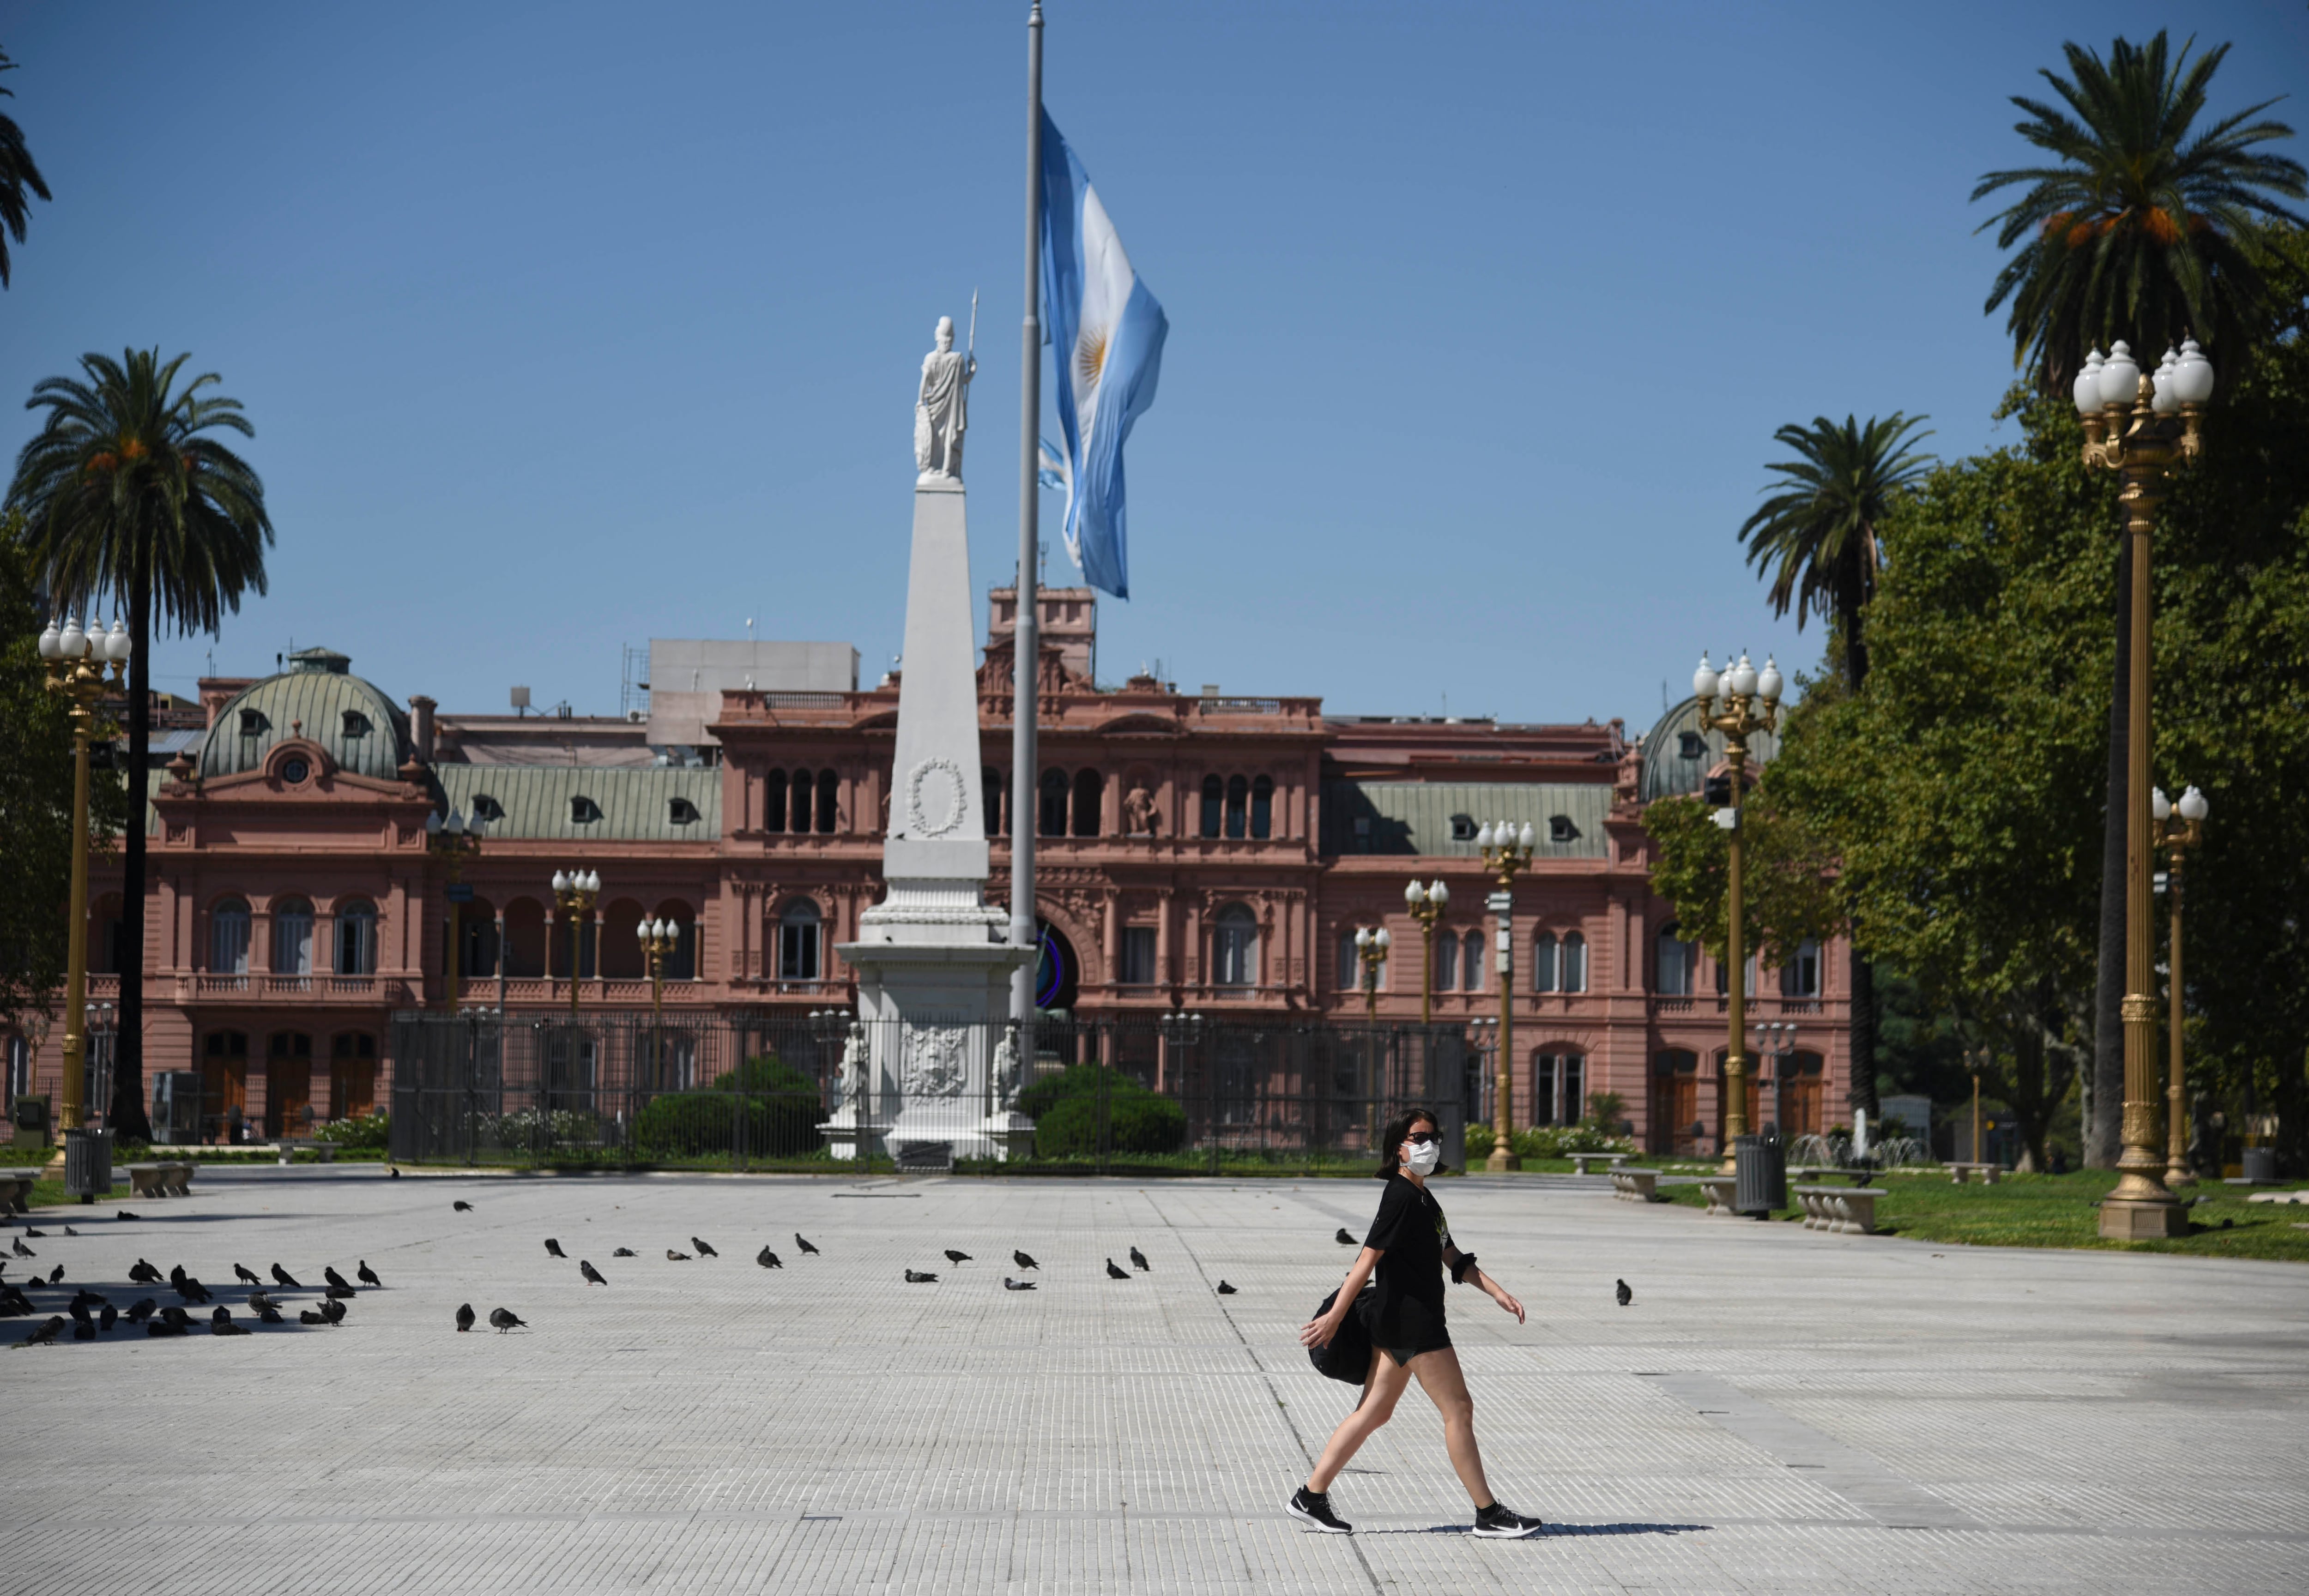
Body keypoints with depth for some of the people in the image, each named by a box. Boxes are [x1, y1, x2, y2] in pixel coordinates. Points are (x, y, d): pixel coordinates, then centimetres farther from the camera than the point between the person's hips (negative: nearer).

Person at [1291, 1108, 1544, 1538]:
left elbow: (1453, 1258, 19)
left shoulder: (1423, 1199, 16)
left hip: (1397, 1323, 10)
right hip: (1411, 1321, -10)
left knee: (1374, 1413, 11)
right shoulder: (1400, 1197, -15)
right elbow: (1368, 1259, -18)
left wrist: (1498, 1293, 10)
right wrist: (1334, 1318, -19)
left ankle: (1311, 1496, 13)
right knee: (1458, 1409, -4)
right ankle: (1489, 1514, 1)